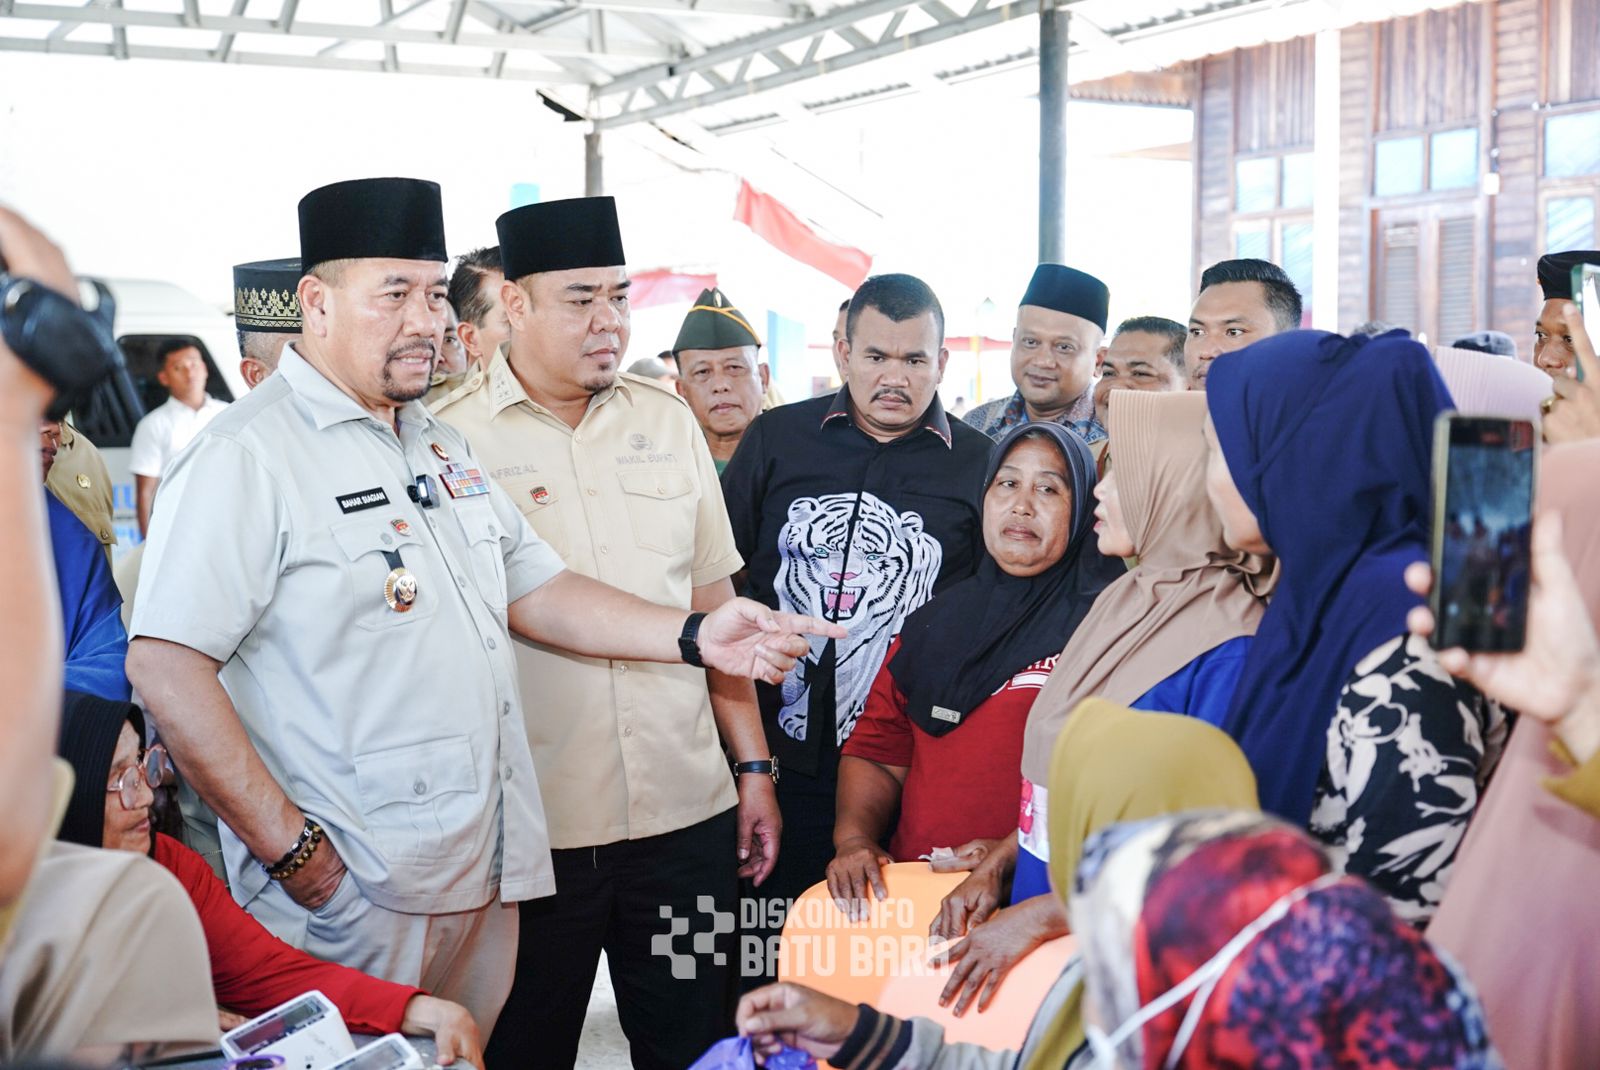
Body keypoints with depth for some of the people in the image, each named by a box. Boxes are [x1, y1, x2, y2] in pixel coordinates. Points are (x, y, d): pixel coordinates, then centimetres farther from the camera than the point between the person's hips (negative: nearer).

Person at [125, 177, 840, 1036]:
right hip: (352, 900, -7)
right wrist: (292, 850, -19)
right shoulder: (247, 456, -12)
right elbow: (165, 668, -19)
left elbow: (531, 590, 16)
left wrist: (695, 636, 3)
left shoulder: (442, 445, 15)